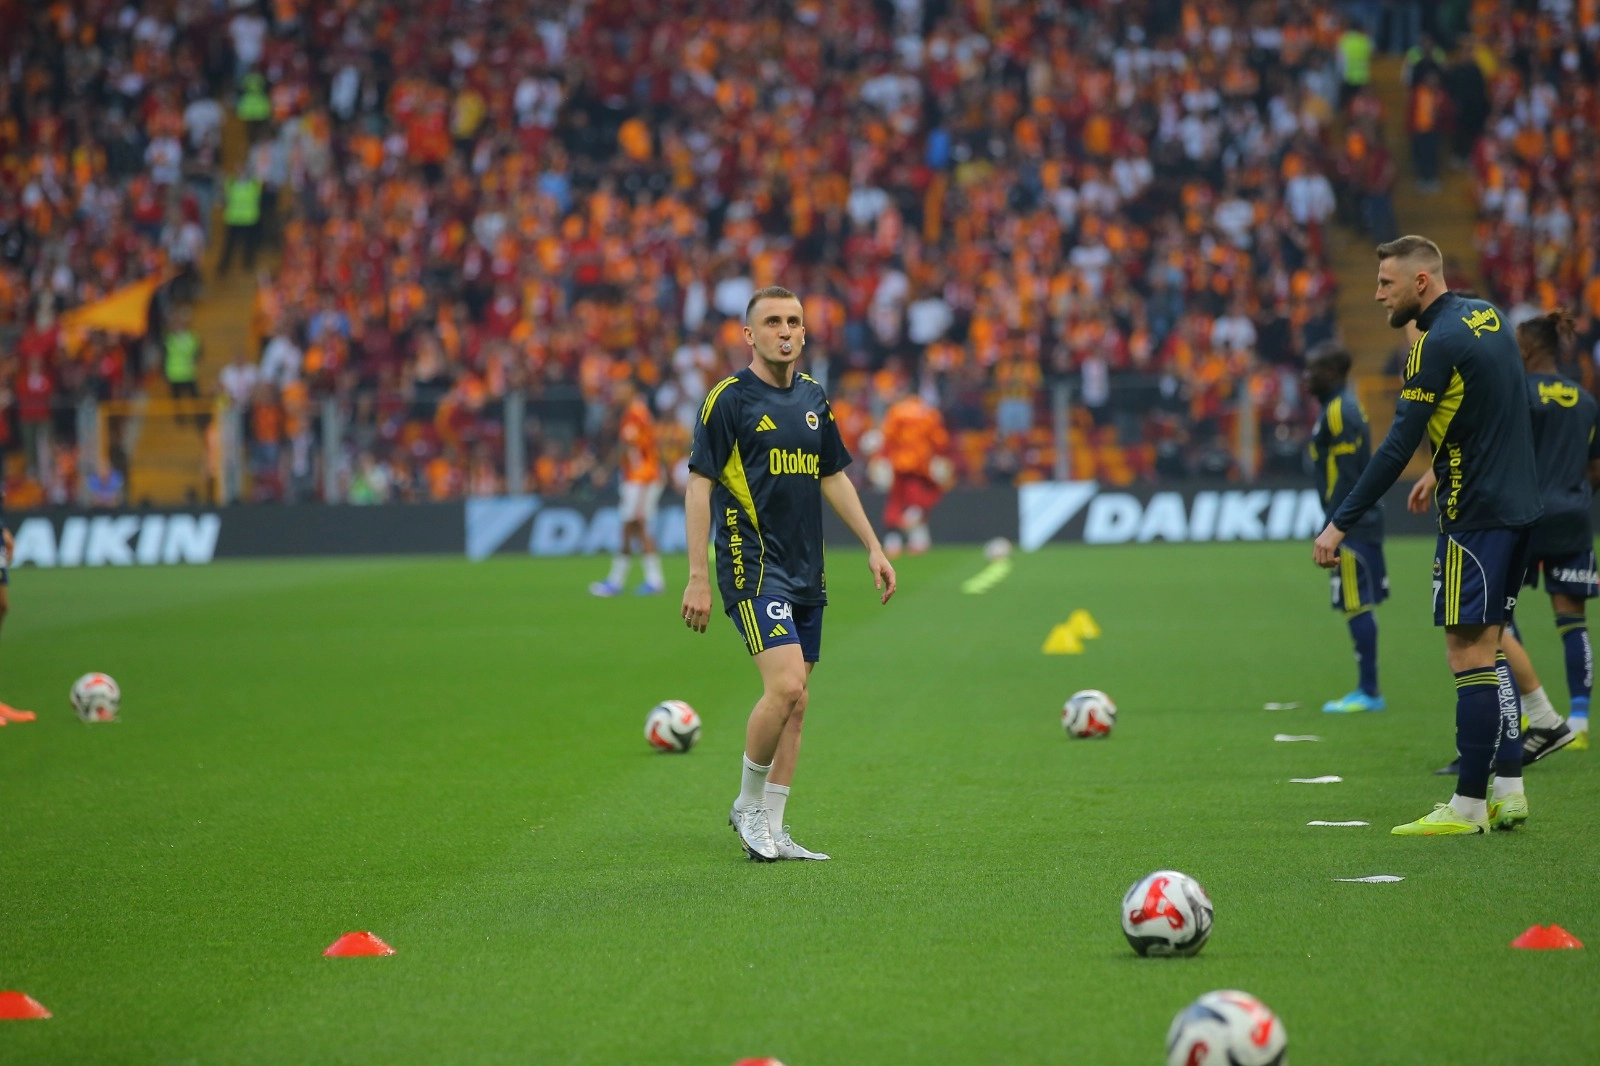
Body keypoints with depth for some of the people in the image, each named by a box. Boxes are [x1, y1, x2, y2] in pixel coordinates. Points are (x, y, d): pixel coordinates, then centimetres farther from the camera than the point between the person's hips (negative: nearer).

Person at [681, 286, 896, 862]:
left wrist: (873, 546, 16)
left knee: (795, 704, 6)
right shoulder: (728, 399, -7)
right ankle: (748, 805, 0)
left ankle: (770, 830, 13)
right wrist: (697, 576, -13)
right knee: (786, 685, -19)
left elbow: (834, 477, 21)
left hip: (806, 571, 7)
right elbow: (700, 485, -8)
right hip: (753, 567, -7)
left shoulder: (813, 398, 12)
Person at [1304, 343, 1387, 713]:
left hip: (1352, 527, -10)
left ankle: (1368, 692, -5)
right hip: (1361, 524, 10)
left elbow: (1346, 477, -19)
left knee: (1358, 606, -7)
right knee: (1361, 606, 11)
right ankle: (1367, 691, 13)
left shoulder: (1339, 412, -14)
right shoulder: (1344, 408, 16)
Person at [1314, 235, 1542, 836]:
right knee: (1487, 647, 13)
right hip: (1518, 505, 9)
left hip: (1475, 515, -9)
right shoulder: (1489, 318, 10)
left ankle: (1468, 807, -5)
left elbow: (1398, 447, -20)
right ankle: (1509, 791, 13)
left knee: (1468, 652, -6)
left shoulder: (1437, 342, -16)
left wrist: (1341, 524, -19)